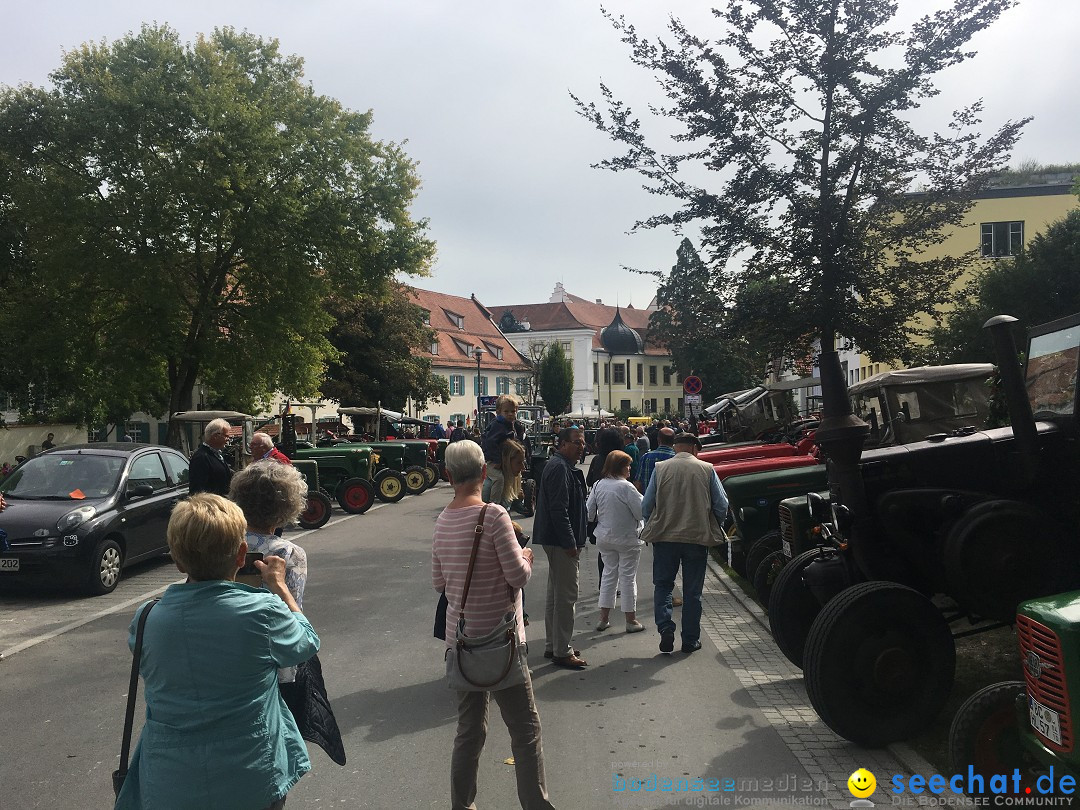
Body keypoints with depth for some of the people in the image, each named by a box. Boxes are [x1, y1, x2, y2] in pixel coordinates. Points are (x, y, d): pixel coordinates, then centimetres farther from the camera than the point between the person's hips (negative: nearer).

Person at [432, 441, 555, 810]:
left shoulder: (442, 521, 2)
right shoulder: (493, 515, -17)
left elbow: (438, 582, 10)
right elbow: (519, 575, -17)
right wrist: (527, 558, 3)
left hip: (460, 639, 6)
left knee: (469, 730, 17)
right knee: (525, 729, 5)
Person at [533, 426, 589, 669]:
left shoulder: (562, 466, 17)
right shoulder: (560, 468, -17)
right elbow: (559, 510, -23)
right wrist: (570, 543, -22)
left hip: (557, 541, 11)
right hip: (562, 541, -11)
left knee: (556, 594, 17)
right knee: (566, 595, -6)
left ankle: (554, 646, 27)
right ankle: (562, 652, 0)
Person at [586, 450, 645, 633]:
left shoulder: (598, 485, -2)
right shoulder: (626, 487, -18)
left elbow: (589, 512, 3)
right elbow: (641, 512, -17)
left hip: (604, 538, 5)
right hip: (626, 538, -5)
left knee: (609, 574, 15)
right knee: (628, 577, 5)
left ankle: (603, 618, 17)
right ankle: (631, 621, 14)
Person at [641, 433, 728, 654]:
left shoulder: (660, 469, -1)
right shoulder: (707, 469, 0)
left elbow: (646, 505, 1)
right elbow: (721, 505, 2)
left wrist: (651, 528, 17)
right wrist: (715, 529, 18)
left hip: (664, 536, 0)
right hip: (698, 537, 0)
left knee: (662, 585, 12)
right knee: (692, 590, 10)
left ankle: (665, 628, -6)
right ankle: (690, 640, 14)